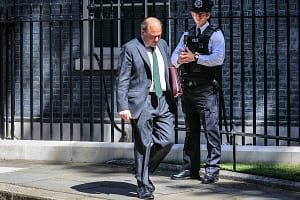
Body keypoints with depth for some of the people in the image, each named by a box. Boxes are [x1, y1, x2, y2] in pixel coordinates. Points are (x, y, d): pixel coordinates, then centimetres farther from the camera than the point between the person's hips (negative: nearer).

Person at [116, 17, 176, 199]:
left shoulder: (163, 45, 14)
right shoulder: (130, 49, -5)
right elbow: (122, 80, -8)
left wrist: (172, 96, 15)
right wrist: (123, 107, -15)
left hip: (163, 101, 6)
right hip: (141, 102, -6)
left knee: (167, 140, 0)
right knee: (144, 145, -2)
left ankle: (145, 171, 21)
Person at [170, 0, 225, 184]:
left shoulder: (215, 34, 0)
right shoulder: (187, 35, 18)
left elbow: (219, 58, -15)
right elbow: (174, 58, 12)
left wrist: (195, 58, -19)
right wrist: (180, 59, -11)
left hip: (207, 89, -6)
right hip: (188, 89, 7)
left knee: (211, 129, -9)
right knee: (191, 129, 12)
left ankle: (212, 170, -8)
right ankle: (191, 169, 19)